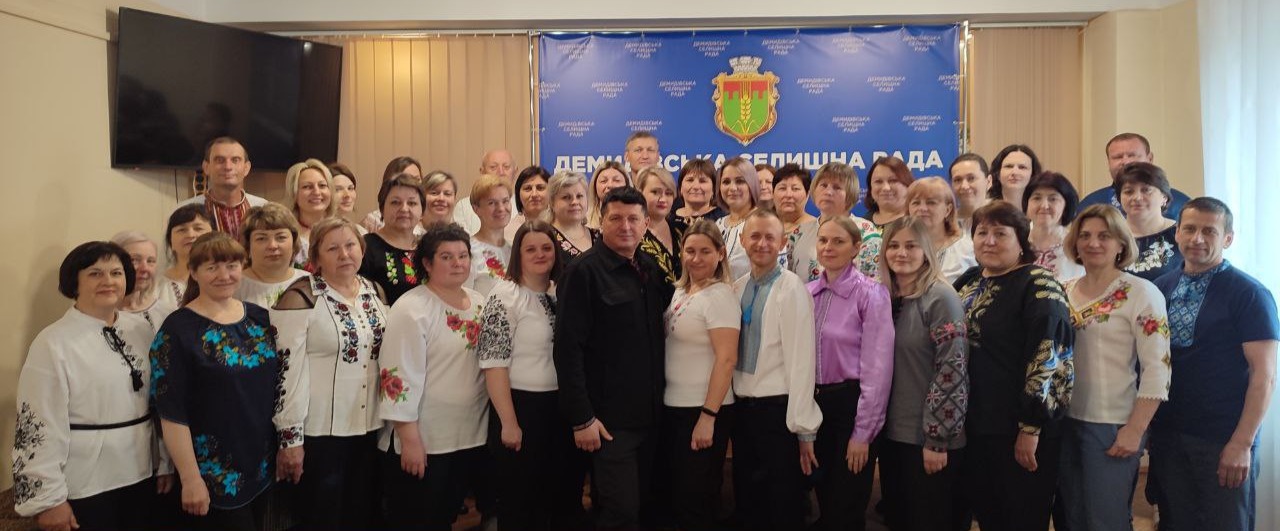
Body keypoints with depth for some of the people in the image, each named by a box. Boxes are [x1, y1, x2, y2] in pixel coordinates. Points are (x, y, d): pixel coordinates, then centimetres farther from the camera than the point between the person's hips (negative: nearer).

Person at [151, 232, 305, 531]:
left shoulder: (260, 318, 4)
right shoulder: (177, 329, -12)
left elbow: (282, 384, 10)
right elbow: (171, 413, -13)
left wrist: (292, 442, 7)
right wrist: (190, 478, -15)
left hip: (262, 464, 5)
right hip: (213, 472, -5)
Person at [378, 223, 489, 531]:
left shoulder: (480, 305, 7)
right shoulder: (411, 310, -15)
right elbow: (399, 378, -18)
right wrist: (409, 439, -20)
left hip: (472, 437, 6)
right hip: (423, 440, -6)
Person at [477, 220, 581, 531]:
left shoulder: (560, 294, 8)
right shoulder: (505, 296, -11)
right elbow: (493, 364, -15)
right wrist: (509, 422, -17)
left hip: (561, 407, 6)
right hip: (521, 407, -6)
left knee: (564, 496, 14)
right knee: (521, 504, 6)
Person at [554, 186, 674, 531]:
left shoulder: (651, 270, 9)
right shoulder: (584, 271, -12)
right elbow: (568, 348, -16)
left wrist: (657, 402, 8)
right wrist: (581, 418, -18)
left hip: (648, 413, 7)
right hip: (608, 417, -7)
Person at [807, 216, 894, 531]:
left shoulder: (870, 294, -12)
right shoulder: (807, 293, 5)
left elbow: (877, 367, -14)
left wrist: (863, 432, -14)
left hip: (850, 402, -5)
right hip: (814, 402, 5)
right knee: (825, 503, 17)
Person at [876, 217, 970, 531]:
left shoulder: (940, 298, -13)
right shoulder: (887, 297, 7)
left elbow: (952, 371, -17)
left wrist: (936, 439, -17)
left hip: (929, 437, -6)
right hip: (892, 433, 6)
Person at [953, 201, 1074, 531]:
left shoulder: (1038, 286, -13)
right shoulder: (968, 282, 9)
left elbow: (1049, 357, -19)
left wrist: (1030, 427, -21)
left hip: (1021, 429, -7)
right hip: (975, 425, 7)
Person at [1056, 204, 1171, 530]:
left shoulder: (1140, 293, -8)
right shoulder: (1064, 292, 6)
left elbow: (1157, 368, -12)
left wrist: (1135, 430, -15)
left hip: (1113, 426, -5)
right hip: (1065, 421, 5)